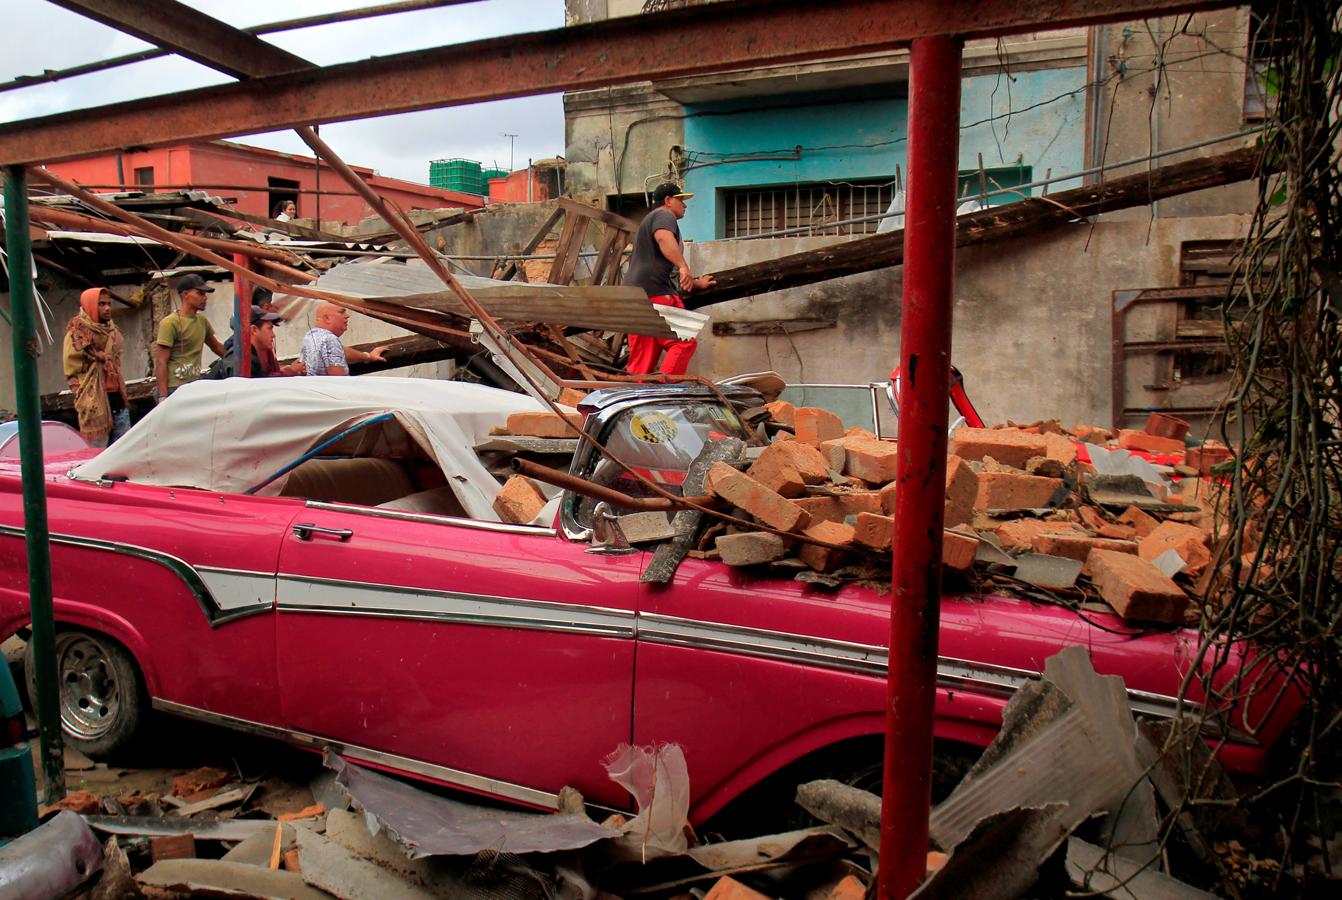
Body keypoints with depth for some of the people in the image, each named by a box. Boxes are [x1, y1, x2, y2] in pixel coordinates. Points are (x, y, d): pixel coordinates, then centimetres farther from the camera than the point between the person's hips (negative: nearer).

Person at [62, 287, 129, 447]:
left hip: (118, 402, 7)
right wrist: (85, 400, -12)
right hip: (96, 405, -7)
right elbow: (72, 373, -7)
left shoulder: (113, 332, 16)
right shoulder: (77, 333, -4)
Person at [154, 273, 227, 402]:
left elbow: (217, 347, 29)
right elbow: (161, 362, -11)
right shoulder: (170, 323, -7)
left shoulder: (202, 320, 13)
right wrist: (163, 397, -17)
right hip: (174, 389, -7)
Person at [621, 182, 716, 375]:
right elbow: (664, 238, -23)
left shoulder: (647, 222, 35)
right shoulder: (664, 215, 4)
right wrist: (683, 266, -33)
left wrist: (696, 283, 51)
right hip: (655, 293, -10)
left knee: (642, 359, 6)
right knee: (684, 343, -14)